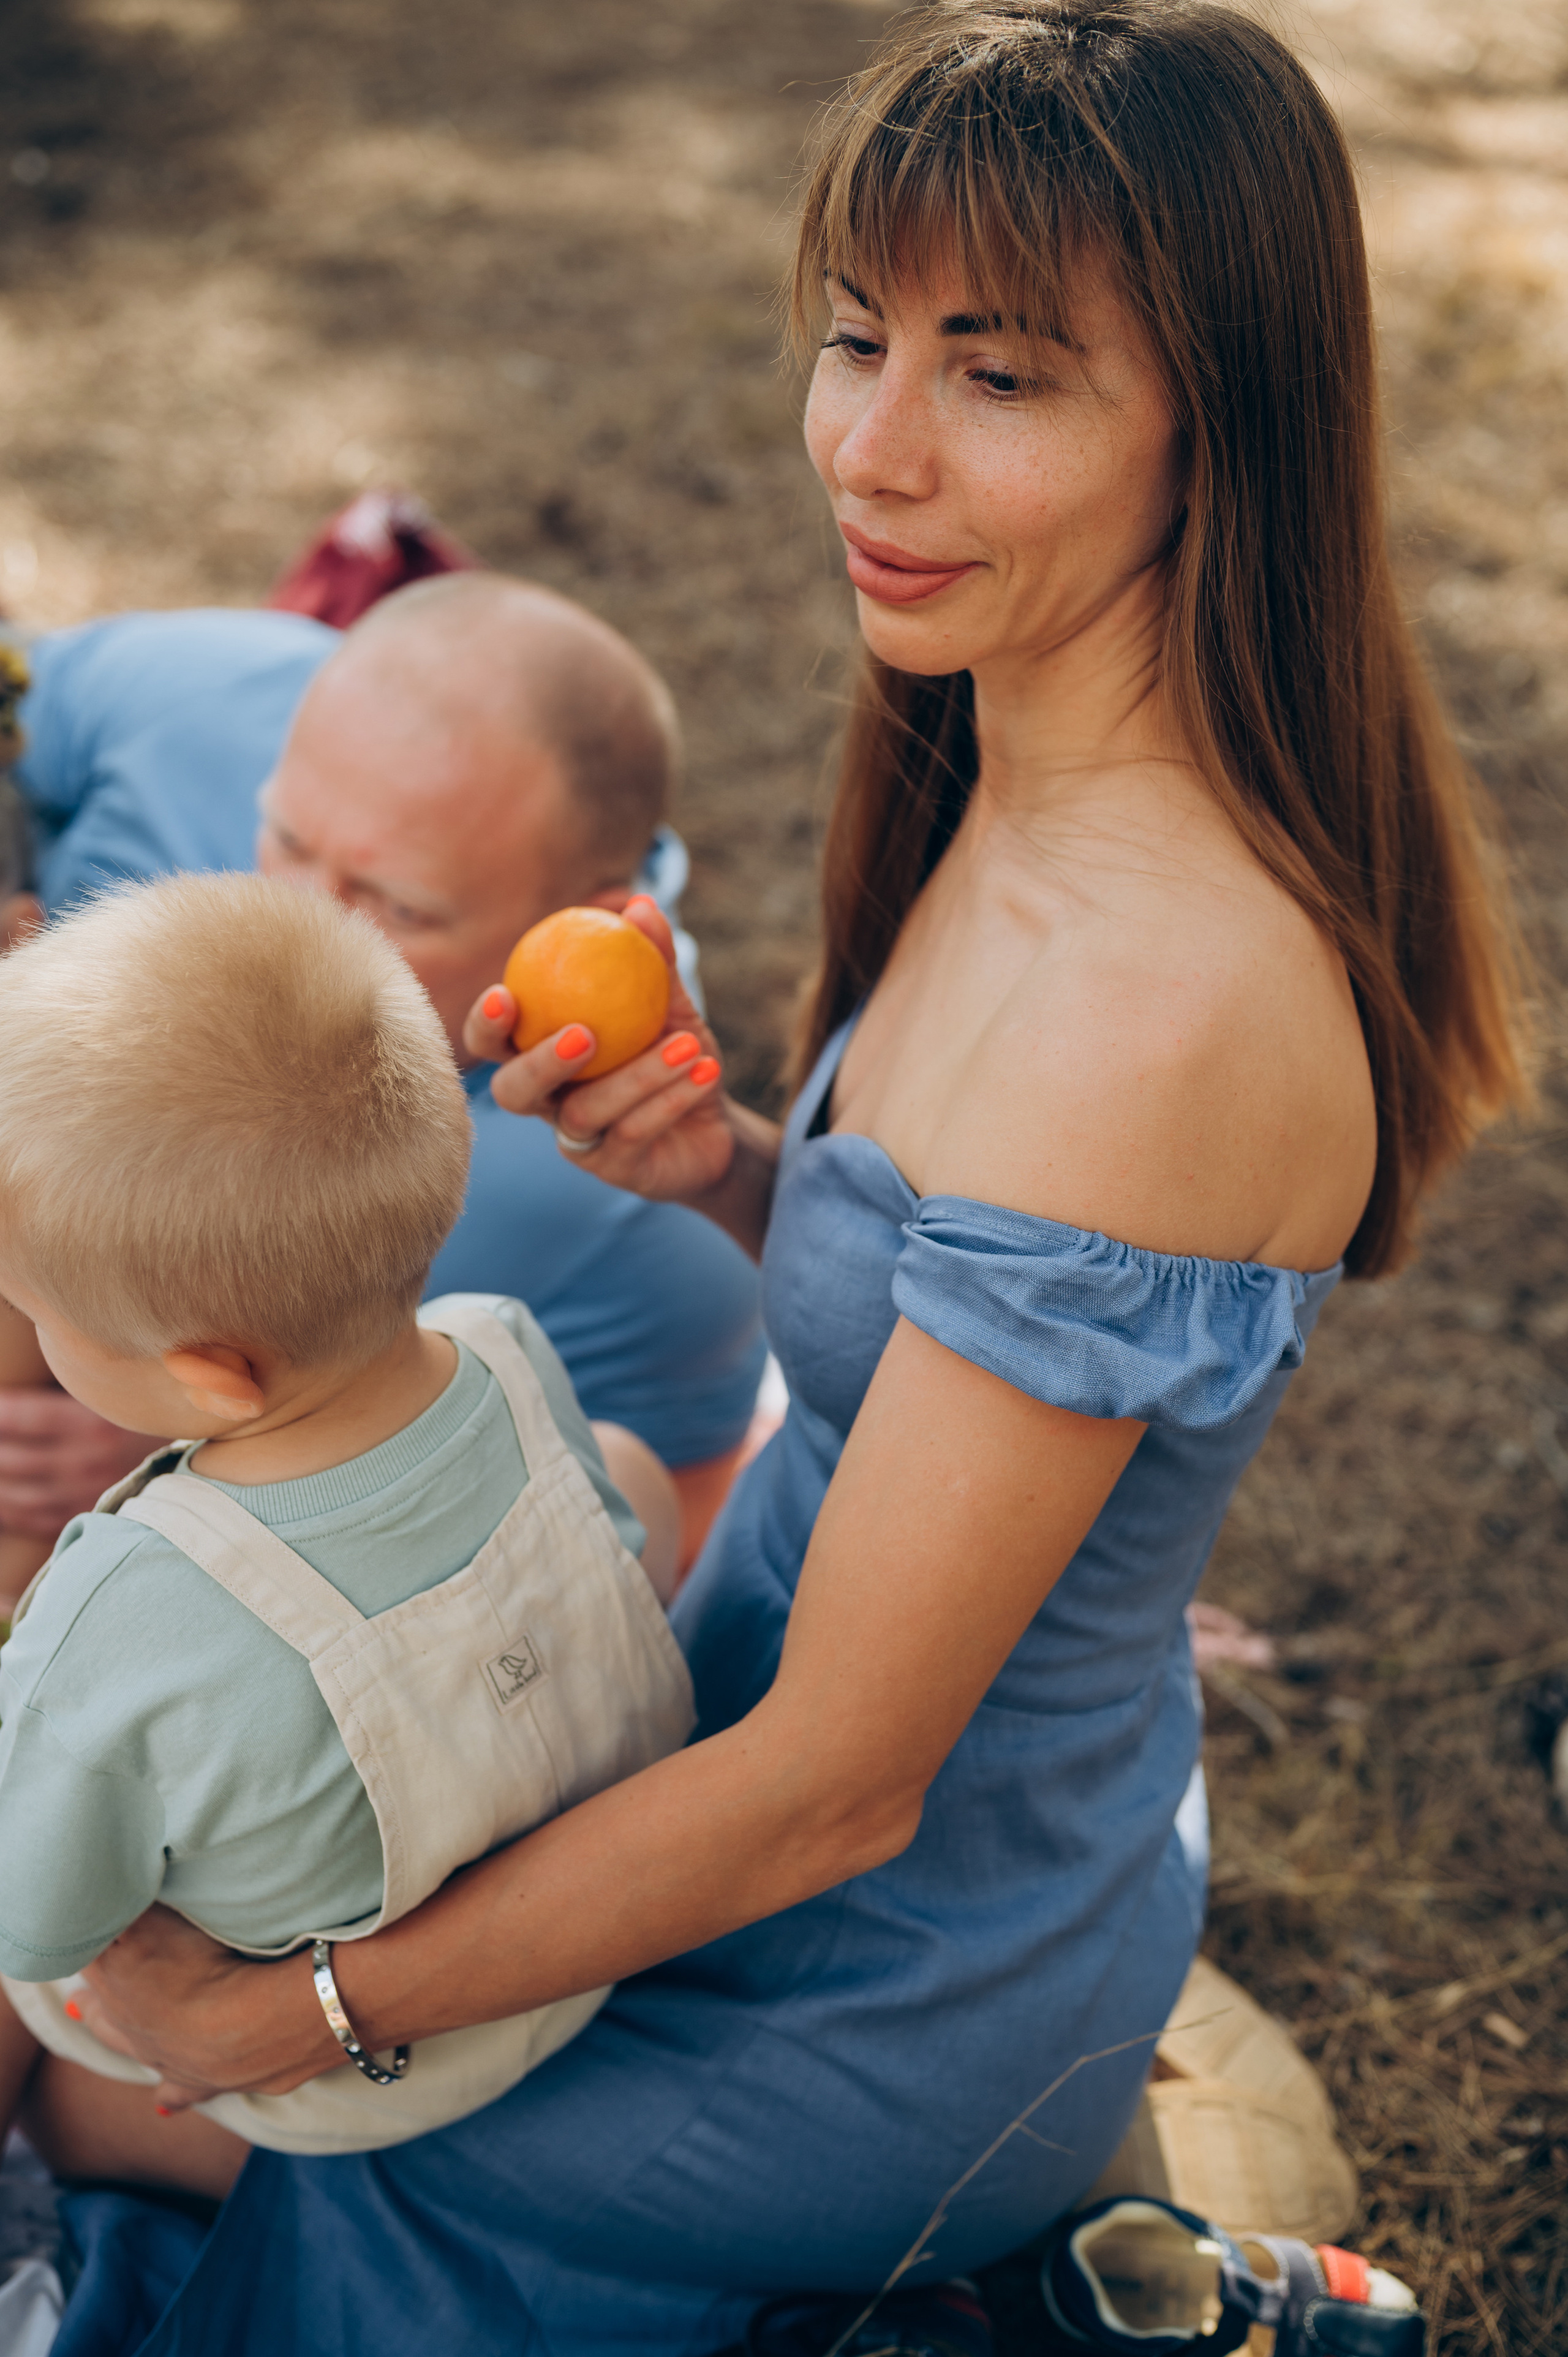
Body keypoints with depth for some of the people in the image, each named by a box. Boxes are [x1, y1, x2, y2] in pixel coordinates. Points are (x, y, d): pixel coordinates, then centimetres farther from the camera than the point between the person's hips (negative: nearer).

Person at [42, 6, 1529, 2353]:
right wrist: (732, 1171, -12)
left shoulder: (1153, 997, -36)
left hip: (892, 1997, -8)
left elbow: (834, 1785, -29)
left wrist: (270, 2014, -18)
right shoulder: (1032, 800, -7)